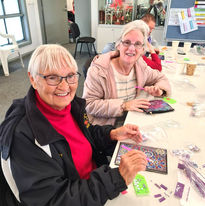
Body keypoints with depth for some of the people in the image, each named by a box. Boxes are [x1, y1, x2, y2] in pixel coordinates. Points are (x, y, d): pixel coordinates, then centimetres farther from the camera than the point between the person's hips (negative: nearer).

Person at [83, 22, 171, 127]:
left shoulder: (140, 65, 1)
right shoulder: (99, 69, -16)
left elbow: (161, 78, 17)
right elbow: (88, 104, -18)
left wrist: (159, 89, -8)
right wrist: (123, 105, -24)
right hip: (106, 127, -5)